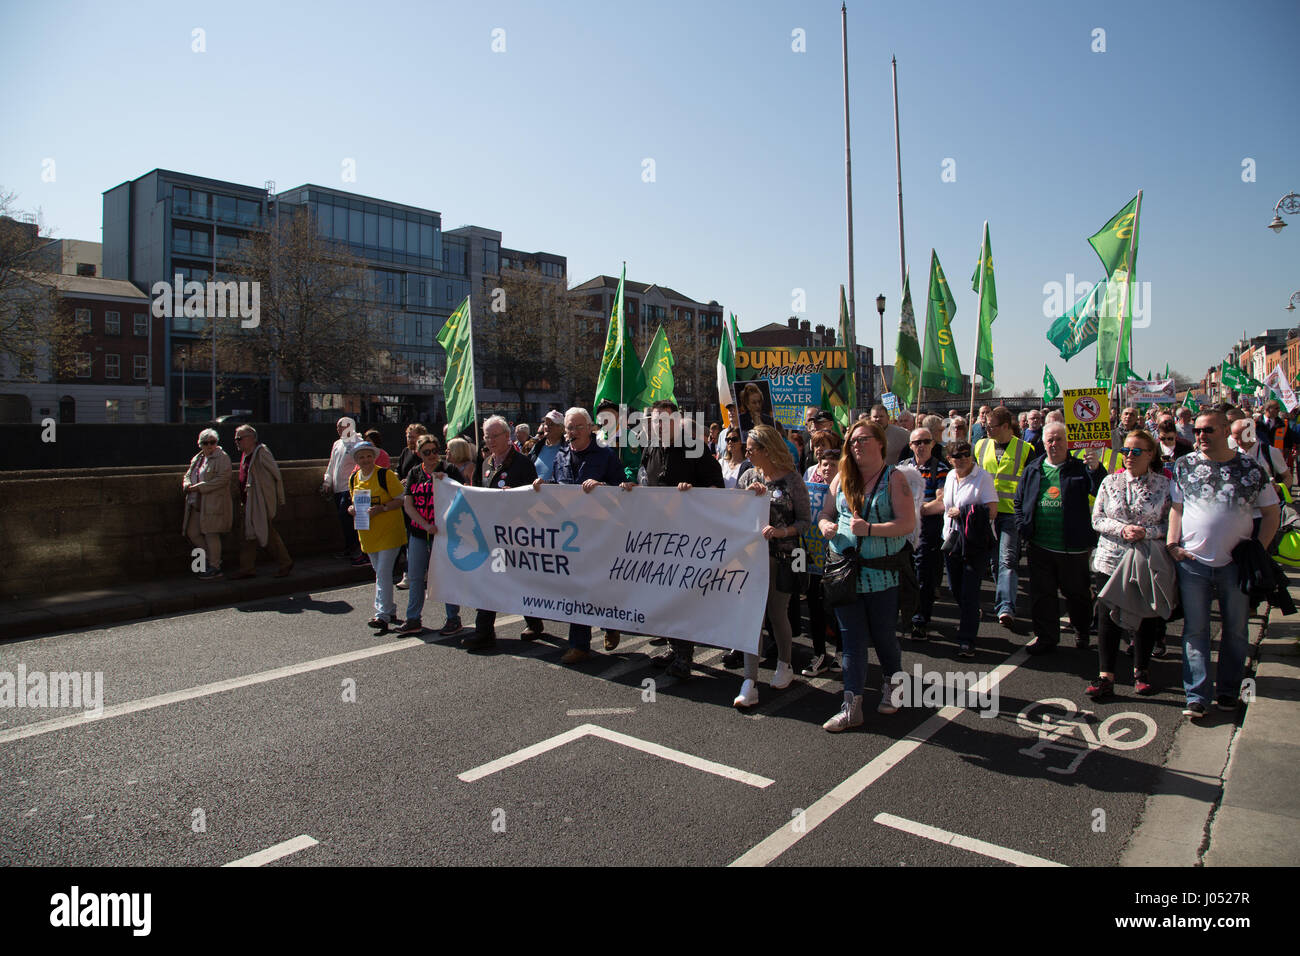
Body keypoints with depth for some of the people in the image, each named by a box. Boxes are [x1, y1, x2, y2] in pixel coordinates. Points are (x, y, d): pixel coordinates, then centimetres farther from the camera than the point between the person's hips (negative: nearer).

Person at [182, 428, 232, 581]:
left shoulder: (222, 458, -6)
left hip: (214, 502, -8)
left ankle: (215, 567, 3)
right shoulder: (197, 459, 18)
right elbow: (187, 475, 21)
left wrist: (199, 487, -19)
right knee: (192, 533, 8)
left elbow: (222, 479, -17)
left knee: (211, 534, -6)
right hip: (196, 504, 8)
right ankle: (212, 558, 22)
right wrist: (188, 486, -4)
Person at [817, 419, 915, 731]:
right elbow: (826, 513, 15)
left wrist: (869, 529, -23)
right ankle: (852, 707, 8)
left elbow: (908, 523, -13)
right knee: (852, 638, 4)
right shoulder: (842, 478, 9)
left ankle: (892, 686, 37)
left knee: (883, 635, 9)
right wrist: (825, 525, -8)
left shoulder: (893, 478, -4)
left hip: (882, 573, -3)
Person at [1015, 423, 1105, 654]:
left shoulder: (1080, 468, -2)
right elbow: (1019, 501, 14)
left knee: (1077, 593, 12)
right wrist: (1023, 528, 3)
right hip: (1040, 546, 3)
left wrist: (1096, 469, -30)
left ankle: (1082, 632, 34)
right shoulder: (1033, 469, 8)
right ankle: (1046, 637, 23)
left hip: (1073, 547, -3)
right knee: (1042, 593, 9)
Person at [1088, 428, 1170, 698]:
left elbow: (1171, 523, -1)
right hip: (1111, 561, 1)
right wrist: (1122, 529, -15)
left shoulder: (1164, 484, 0)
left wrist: (1146, 532, -17)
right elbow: (1097, 519, 2)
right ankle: (1106, 676, 6)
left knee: (1146, 617, 9)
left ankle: (1141, 671, 27)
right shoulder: (1110, 481, 5)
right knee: (1108, 617, 0)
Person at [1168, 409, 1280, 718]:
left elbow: (1270, 513, 5)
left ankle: (1228, 692, 27)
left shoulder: (1250, 468, -1)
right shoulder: (1184, 465, 1)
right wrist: (1172, 544, -5)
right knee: (1195, 629, 3)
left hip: (1236, 562, 0)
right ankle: (1197, 696, 9)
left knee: (1236, 630, 11)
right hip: (1193, 561, 0)